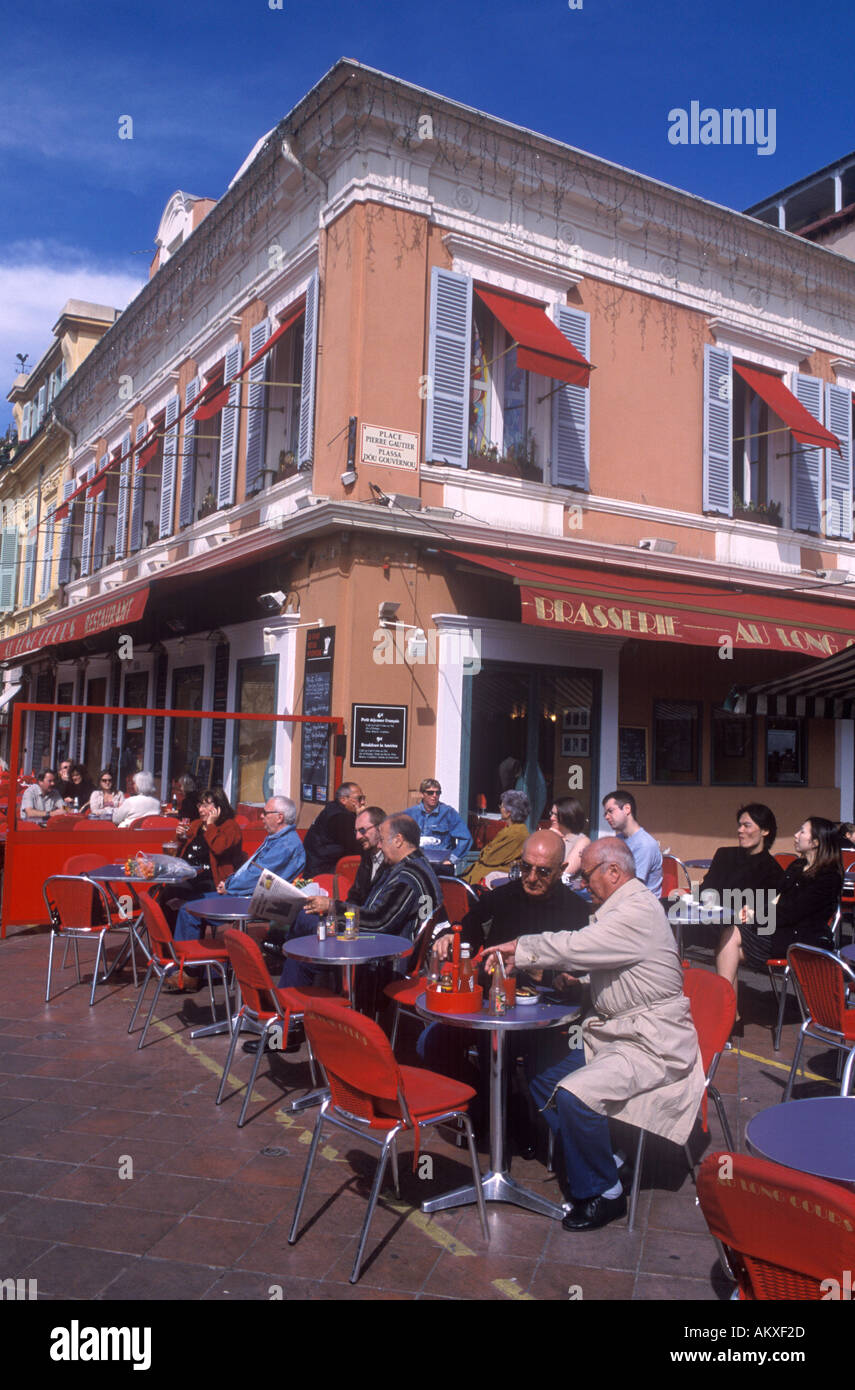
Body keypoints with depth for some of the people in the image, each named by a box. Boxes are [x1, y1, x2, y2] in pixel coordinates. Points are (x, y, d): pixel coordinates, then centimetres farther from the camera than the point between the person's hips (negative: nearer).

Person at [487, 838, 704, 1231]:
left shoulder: (639, 911, -20)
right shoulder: (618, 908, 13)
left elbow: (575, 947, -25)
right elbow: (582, 951, 17)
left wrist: (520, 949, -11)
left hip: (650, 1044, -11)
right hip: (614, 1033, 11)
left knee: (574, 1094, -26)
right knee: (544, 1083, 8)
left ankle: (604, 1193, -5)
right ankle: (596, 1161, 18)